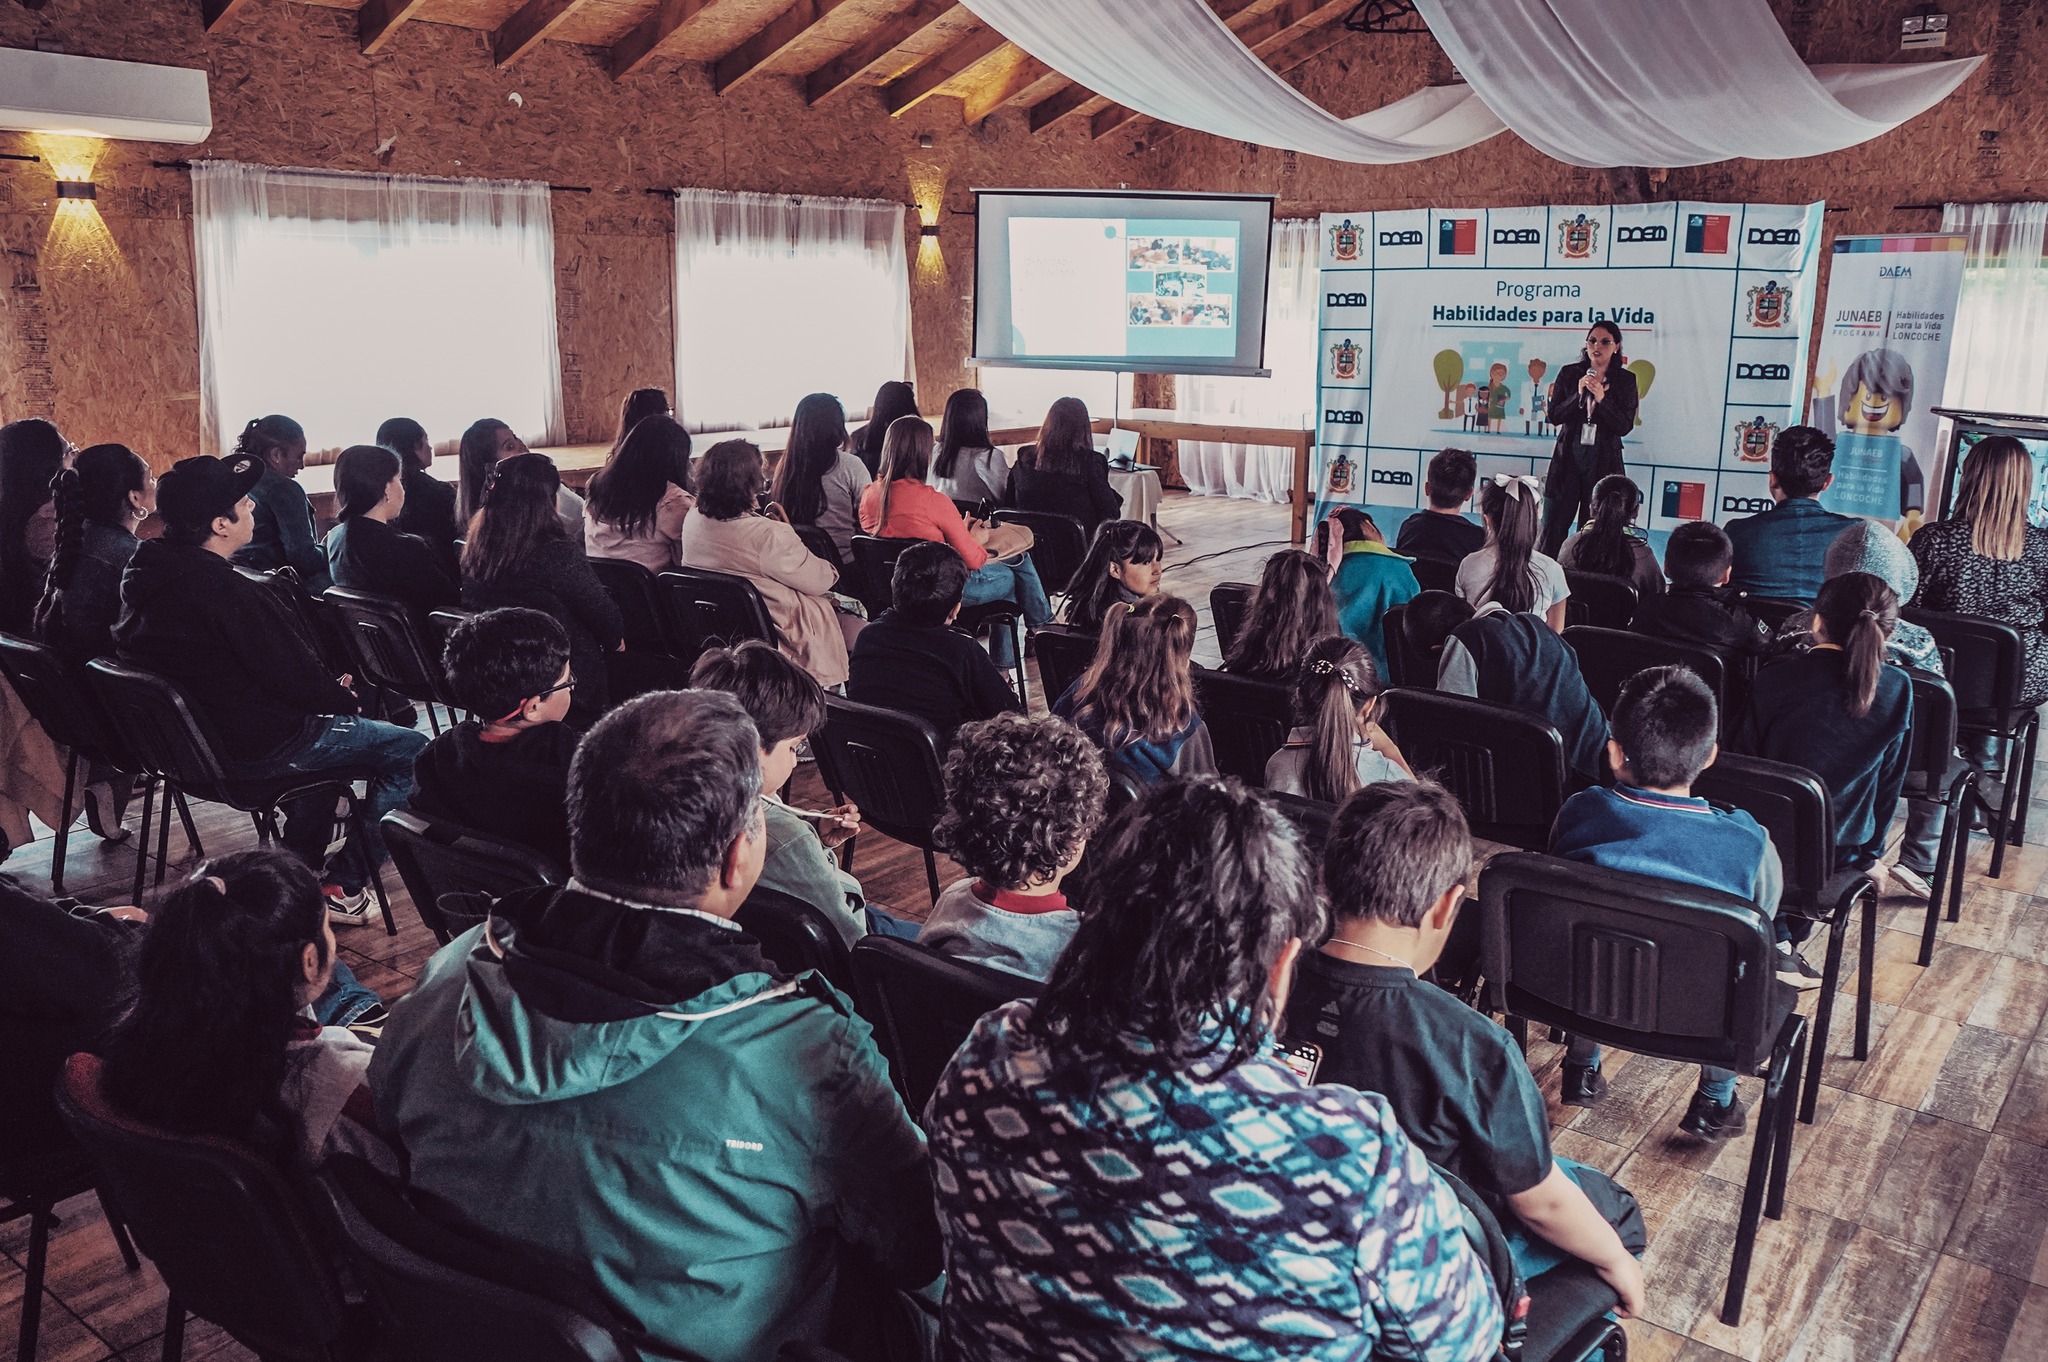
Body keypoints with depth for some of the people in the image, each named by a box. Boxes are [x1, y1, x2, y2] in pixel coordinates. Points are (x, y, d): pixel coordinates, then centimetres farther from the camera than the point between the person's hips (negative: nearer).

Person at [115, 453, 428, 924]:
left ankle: (300, 865, 37)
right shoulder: (225, 590, -28)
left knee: (325, 724, 34)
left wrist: (326, 687, 8)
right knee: (411, 751, -4)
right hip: (252, 747, -10)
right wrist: (345, 697, -1)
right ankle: (342, 888, 2)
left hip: (191, 734, 10)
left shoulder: (145, 570, 3)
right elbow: (295, 677, -21)